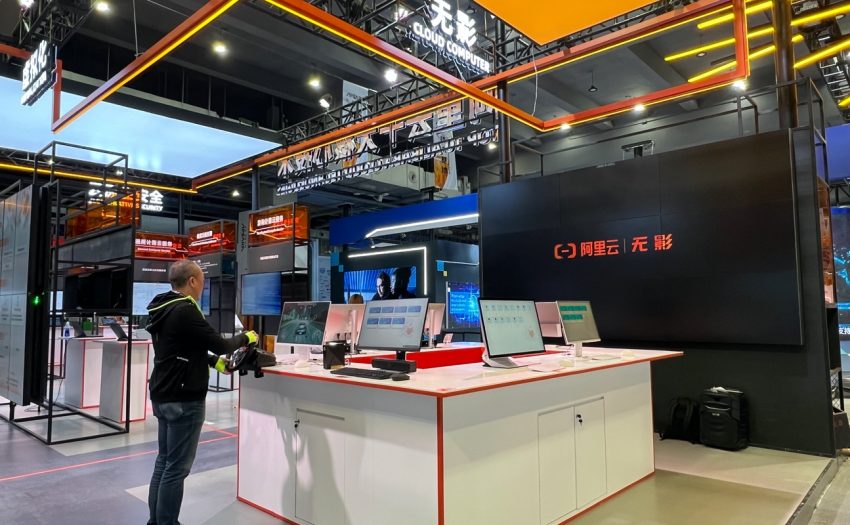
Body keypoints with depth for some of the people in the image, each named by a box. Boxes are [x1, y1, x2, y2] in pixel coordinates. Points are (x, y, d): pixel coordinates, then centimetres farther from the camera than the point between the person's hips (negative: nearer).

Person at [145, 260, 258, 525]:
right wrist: (245, 338, -1)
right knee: (176, 467, -1)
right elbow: (220, 345, -18)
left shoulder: (162, 309, 10)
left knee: (164, 460, 18)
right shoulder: (185, 311, -21)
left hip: (163, 396, 10)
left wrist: (214, 361, 13)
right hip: (183, 400, -10)